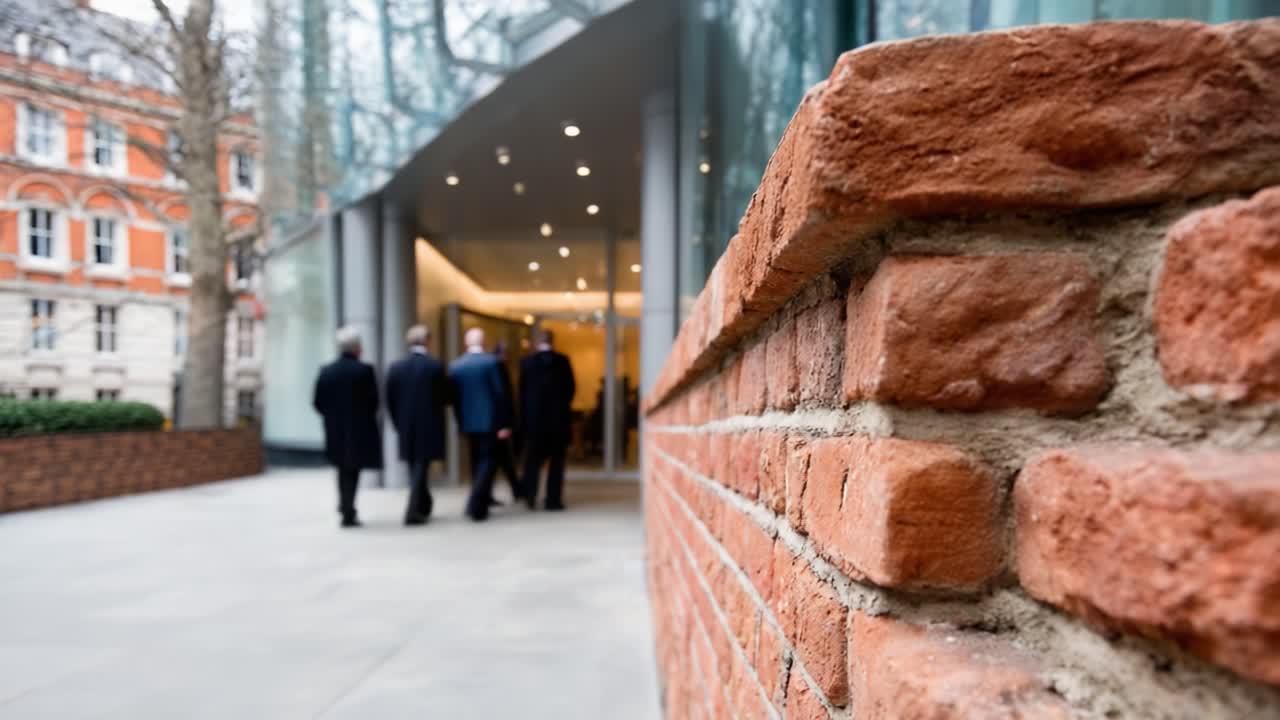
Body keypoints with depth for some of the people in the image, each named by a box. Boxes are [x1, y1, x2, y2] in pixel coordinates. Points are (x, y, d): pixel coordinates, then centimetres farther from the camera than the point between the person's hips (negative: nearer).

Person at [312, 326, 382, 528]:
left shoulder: (326, 371, 1)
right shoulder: (365, 370, -12)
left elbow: (317, 402, 0)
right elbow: (373, 400, -13)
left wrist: (332, 416, 16)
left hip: (335, 430, 4)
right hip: (359, 430, -4)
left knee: (344, 470, 21)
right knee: (352, 471, 4)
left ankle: (345, 508, 30)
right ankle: (348, 513, 2)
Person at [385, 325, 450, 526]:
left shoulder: (396, 367, -1)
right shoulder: (435, 366, -11)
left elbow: (390, 400, 2)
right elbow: (445, 397, -6)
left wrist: (398, 424, 13)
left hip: (406, 428, 4)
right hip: (429, 427, -4)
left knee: (415, 469, 17)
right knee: (420, 469, 1)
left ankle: (423, 506, 30)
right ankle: (413, 511, -3)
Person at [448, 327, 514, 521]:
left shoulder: (455, 365, 4)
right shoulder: (492, 362, -9)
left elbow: (454, 396, 7)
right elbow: (501, 394, -12)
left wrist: (461, 422, 15)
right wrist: (505, 424, -9)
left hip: (468, 422, 5)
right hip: (490, 421, -5)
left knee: (477, 462, 15)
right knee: (488, 461, 0)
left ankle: (480, 506, 21)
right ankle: (475, 504, -12)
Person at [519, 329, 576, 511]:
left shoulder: (527, 362, -3)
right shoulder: (563, 361, -4)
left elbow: (522, 390, 0)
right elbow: (570, 388, -2)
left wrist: (523, 416, 9)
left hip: (534, 416, 1)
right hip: (559, 416, -1)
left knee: (533, 458, 13)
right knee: (556, 459, 5)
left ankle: (530, 494, 3)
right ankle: (553, 499, 4)